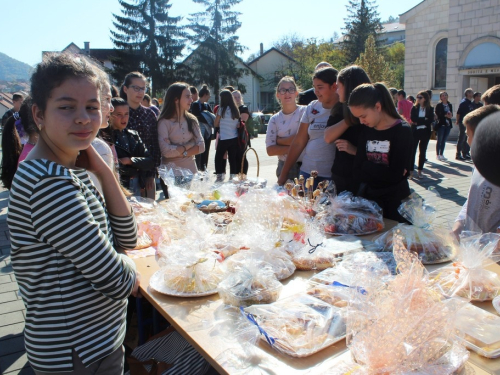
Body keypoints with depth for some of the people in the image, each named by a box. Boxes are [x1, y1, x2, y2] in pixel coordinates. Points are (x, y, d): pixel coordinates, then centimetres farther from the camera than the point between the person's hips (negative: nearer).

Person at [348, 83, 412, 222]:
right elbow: (358, 173, -4)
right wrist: (384, 172, -15)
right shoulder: (367, 132, 4)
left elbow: (396, 175, -18)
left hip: (395, 205, -4)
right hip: (368, 200, 5)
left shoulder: (402, 131, -10)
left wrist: (369, 168, -10)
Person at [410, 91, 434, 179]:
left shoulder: (430, 109, 3)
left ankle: (420, 170, 15)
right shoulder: (414, 108, 3)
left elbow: (430, 120, -8)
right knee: (413, 151, -4)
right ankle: (411, 170, 0)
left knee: (422, 152, 6)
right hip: (415, 131, -1)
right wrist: (424, 120, -13)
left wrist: (418, 122, -13)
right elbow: (413, 119, -10)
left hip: (425, 132, 1)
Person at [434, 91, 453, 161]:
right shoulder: (438, 105, -4)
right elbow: (438, 114, -12)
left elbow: (451, 114, 13)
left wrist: (450, 115, -9)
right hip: (441, 124, -5)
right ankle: (437, 155, 7)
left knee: (444, 140, 9)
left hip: (448, 124, 5)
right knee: (439, 140, -1)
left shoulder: (450, 105, 13)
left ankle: (441, 154, 17)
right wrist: (445, 115, -21)